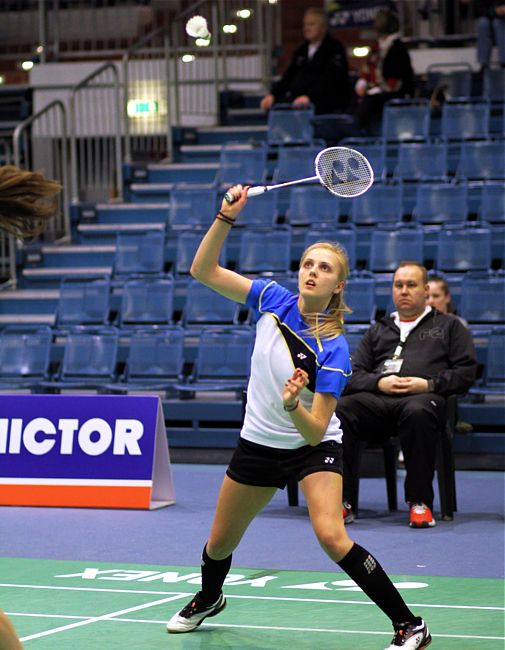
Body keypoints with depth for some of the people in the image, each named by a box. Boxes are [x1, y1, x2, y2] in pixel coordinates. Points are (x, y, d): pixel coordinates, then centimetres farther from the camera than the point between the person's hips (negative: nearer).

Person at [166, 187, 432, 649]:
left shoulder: (333, 349, -23)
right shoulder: (273, 300, -11)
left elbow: (315, 432, -25)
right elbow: (204, 270, -8)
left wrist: (293, 405, -46)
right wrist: (227, 217, -21)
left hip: (314, 447, -5)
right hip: (259, 444, 5)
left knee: (330, 536, -28)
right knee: (219, 544, 17)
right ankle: (208, 601, 52)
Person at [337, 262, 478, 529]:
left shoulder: (448, 326, 25)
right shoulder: (378, 330, 33)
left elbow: (467, 371, 10)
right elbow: (353, 374, 20)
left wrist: (429, 384, -7)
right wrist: (378, 382, -3)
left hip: (423, 398, -3)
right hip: (376, 398, 3)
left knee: (418, 412, -43)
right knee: (337, 410, -31)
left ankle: (420, 502, -34)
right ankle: (340, 499, -33)